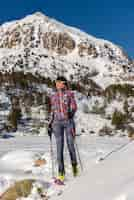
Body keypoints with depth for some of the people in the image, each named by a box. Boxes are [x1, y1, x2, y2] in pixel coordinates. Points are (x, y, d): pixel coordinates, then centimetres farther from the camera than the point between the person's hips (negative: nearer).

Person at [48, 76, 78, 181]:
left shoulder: (69, 93, 5)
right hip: (57, 123, 2)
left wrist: (71, 112, -24)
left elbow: (74, 106, -2)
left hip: (68, 121, -2)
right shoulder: (53, 96, 15)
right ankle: (61, 172, 4)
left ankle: (74, 166, 26)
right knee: (59, 147, -2)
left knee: (70, 145, 2)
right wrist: (50, 124, 11)